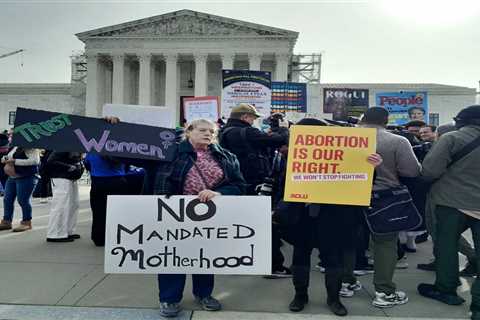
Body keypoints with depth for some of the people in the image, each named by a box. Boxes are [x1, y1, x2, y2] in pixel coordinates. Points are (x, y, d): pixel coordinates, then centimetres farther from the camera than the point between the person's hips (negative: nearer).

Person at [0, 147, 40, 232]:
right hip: (12, 177, 9)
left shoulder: (31, 148, -13)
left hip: (26, 178, -9)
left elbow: (35, 160, -26)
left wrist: (15, 161, -23)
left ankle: (26, 222, 8)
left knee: (23, 200, -6)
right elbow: (9, 157, 26)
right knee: (7, 199, 11)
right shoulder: (14, 147, 12)